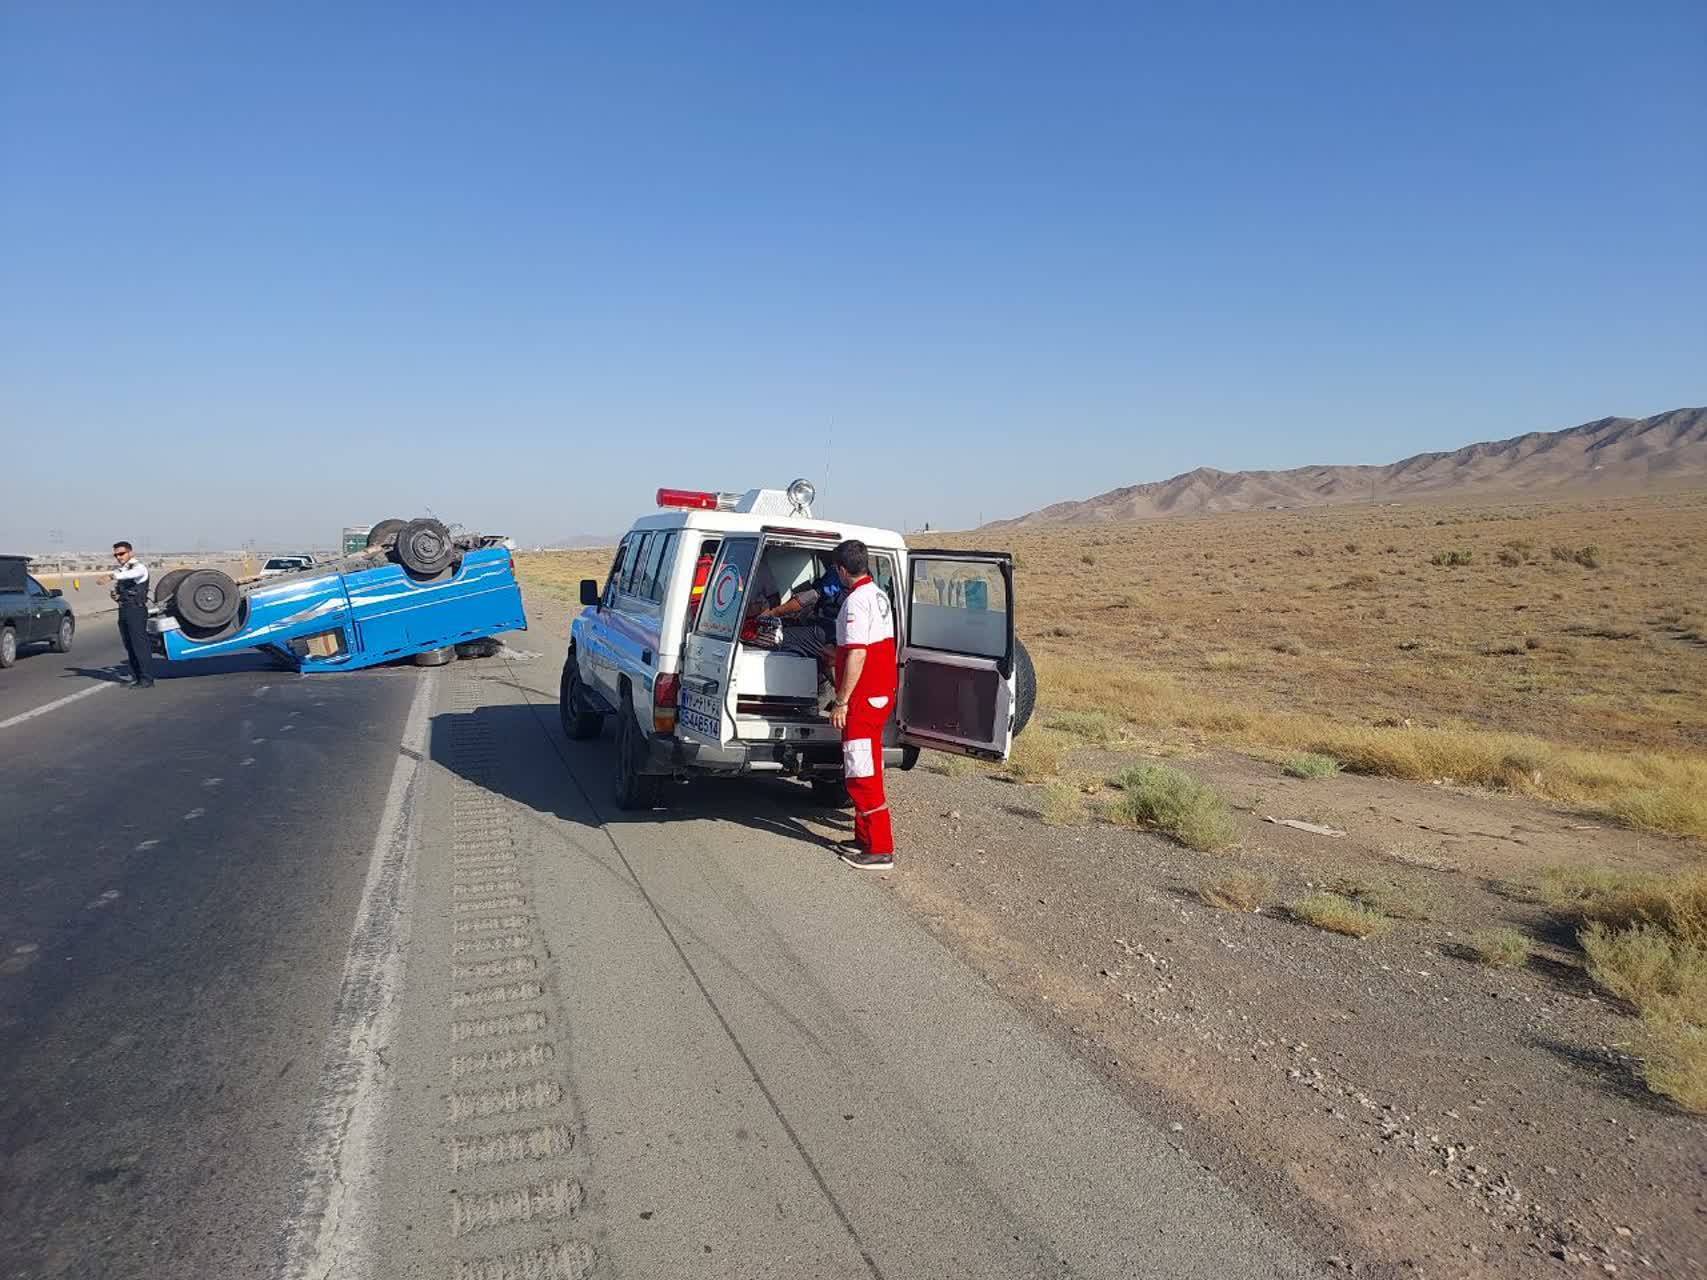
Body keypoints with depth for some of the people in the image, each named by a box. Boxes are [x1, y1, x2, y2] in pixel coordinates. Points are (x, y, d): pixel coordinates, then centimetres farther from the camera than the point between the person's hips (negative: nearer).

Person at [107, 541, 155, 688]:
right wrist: (115, 594, 5)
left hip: (136, 609, -8)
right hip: (123, 610, 9)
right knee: (129, 646, 10)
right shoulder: (120, 570, 18)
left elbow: (130, 575, -33)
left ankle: (147, 679, -7)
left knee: (140, 645, -9)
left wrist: (113, 576, -50)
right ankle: (136, 677, 17)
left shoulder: (139, 567, -8)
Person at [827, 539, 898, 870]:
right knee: (866, 768, 18)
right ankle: (866, 837, 26)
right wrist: (836, 652, 43)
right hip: (883, 691, 10)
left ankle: (880, 849, -3)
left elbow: (857, 656, -23)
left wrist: (841, 702, -20)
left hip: (864, 697, -10)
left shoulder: (856, 601, -18)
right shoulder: (879, 594, 13)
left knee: (862, 773, -6)